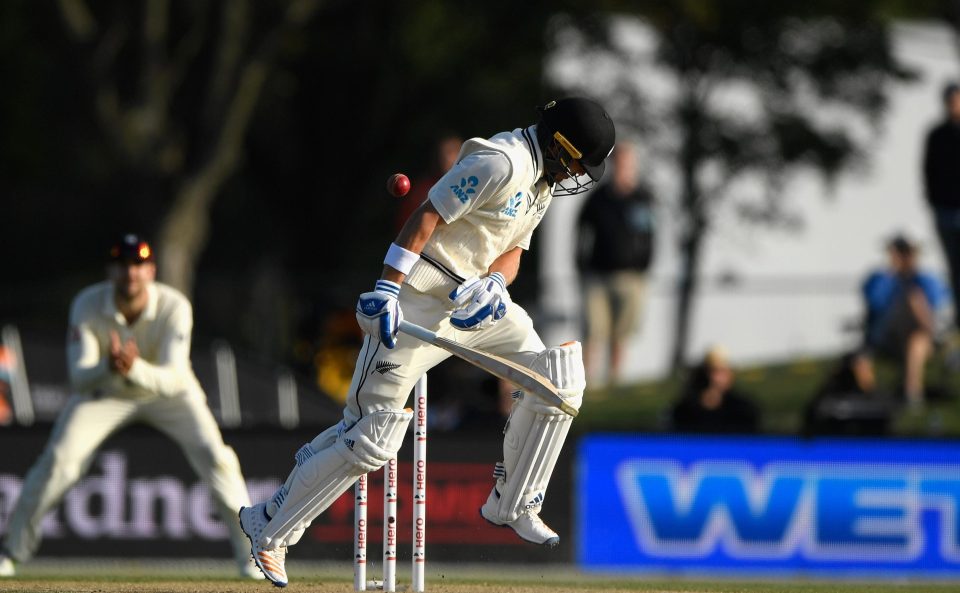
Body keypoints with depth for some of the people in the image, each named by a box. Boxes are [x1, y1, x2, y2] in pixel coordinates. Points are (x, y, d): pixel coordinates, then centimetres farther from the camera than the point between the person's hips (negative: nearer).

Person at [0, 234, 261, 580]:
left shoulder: (174, 307, -30)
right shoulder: (87, 305, -27)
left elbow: (173, 379, -35)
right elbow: (78, 378, -30)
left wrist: (135, 368, -55)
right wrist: (108, 367, -52)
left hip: (167, 393, 0)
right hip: (104, 391, 0)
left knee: (214, 457, -18)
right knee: (58, 460, -16)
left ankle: (250, 552, -2)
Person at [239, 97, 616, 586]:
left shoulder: (543, 180, 13)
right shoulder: (500, 162, -18)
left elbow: (511, 251, 13)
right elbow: (428, 215, -22)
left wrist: (494, 284, -10)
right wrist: (388, 288, -29)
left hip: (473, 301, 9)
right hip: (420, 302, -9)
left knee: (559, 377, 2)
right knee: (374, 434, -11)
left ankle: (512, 505, 13)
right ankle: (269, 527, 1)